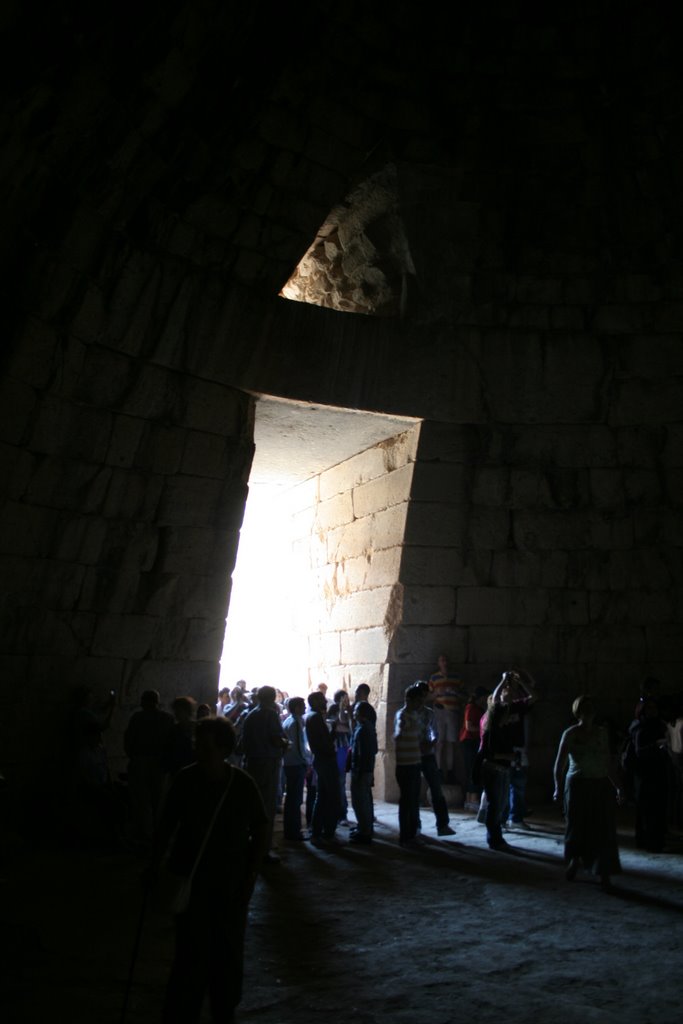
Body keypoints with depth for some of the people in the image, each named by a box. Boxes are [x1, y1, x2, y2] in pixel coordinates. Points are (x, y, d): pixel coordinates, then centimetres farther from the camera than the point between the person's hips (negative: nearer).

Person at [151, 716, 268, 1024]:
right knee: (191, 954, -1)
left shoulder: (243, 784, -10)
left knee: (229, 952, 12)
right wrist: (155, 866, 2)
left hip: (231, 884, 1)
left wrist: (250, 874, -4)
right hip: (191, 882, 0)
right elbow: (167, 824, 4)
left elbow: (260, 831, 0)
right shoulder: (185, 780, -9)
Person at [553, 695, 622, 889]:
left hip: (601, 785, 3)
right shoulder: (570, 734, -4)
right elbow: (559, 764, -8)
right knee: (577, 826, 7)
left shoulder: (602, 732, 7)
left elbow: (608, 762, 12)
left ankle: (603, 874, 6)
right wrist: (558, 787, -20)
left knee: (603, 829, -1)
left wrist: (616, 785, 8)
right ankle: (574, 861, 32)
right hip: (578, 785, -2)